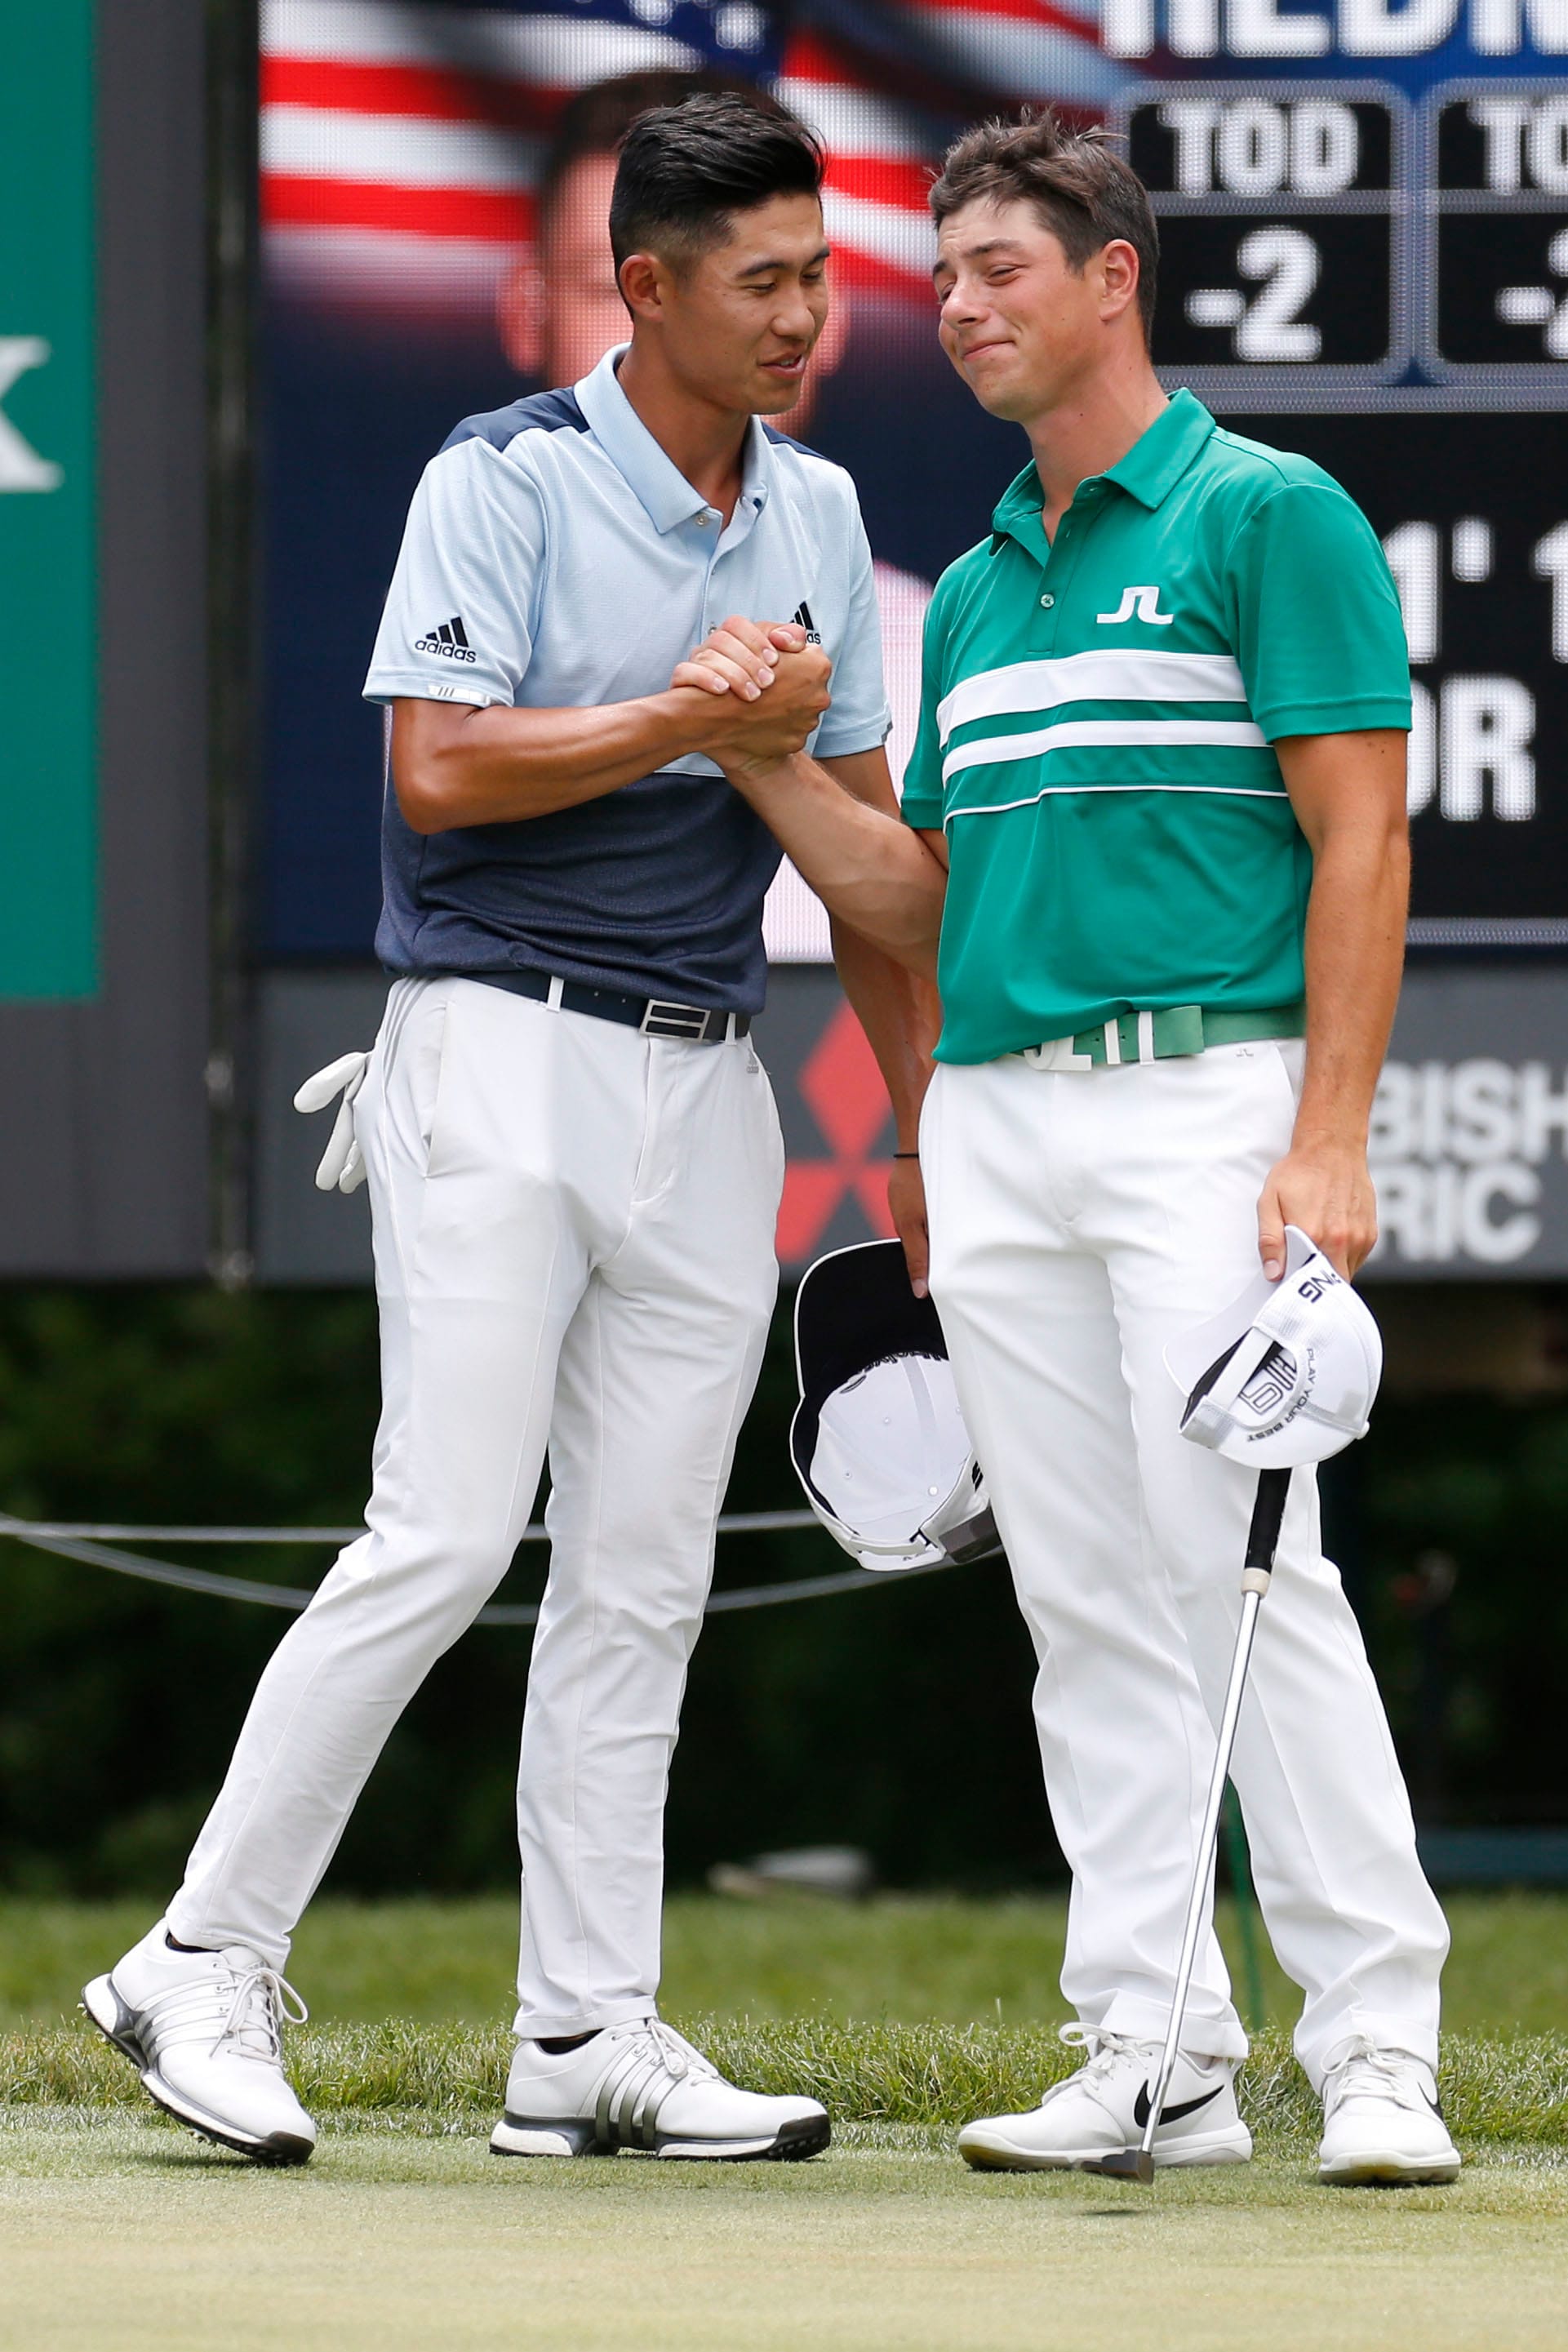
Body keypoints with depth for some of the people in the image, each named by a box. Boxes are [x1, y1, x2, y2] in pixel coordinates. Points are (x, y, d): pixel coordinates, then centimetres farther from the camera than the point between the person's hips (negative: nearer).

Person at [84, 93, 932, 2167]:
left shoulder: (820, 515, 13)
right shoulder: (504, 485, -7)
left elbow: (862, 832, 18)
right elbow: (444, 765, -18)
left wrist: (929, 1117, 16)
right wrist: (703, 723, -14)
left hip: (709, 1085, 6)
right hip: (506, 1059, -6)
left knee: (641, 1582, 5)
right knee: (447, 1537, -13)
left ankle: (589, 2035, 7)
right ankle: (206, 1966, -7)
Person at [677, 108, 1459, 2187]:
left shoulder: (1271, 519, -2)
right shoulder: (975, 593, 19)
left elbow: (1361, 842, -8)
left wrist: (1329, 1142, -16)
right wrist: (763, 762, 5)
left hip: (1209, 1100, -7)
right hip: (998, 1127, 7)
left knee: (1249, 1570, -13)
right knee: (1087, 1604, 4)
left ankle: (1378, 2050, -10)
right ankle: (1154, 2052, 6)